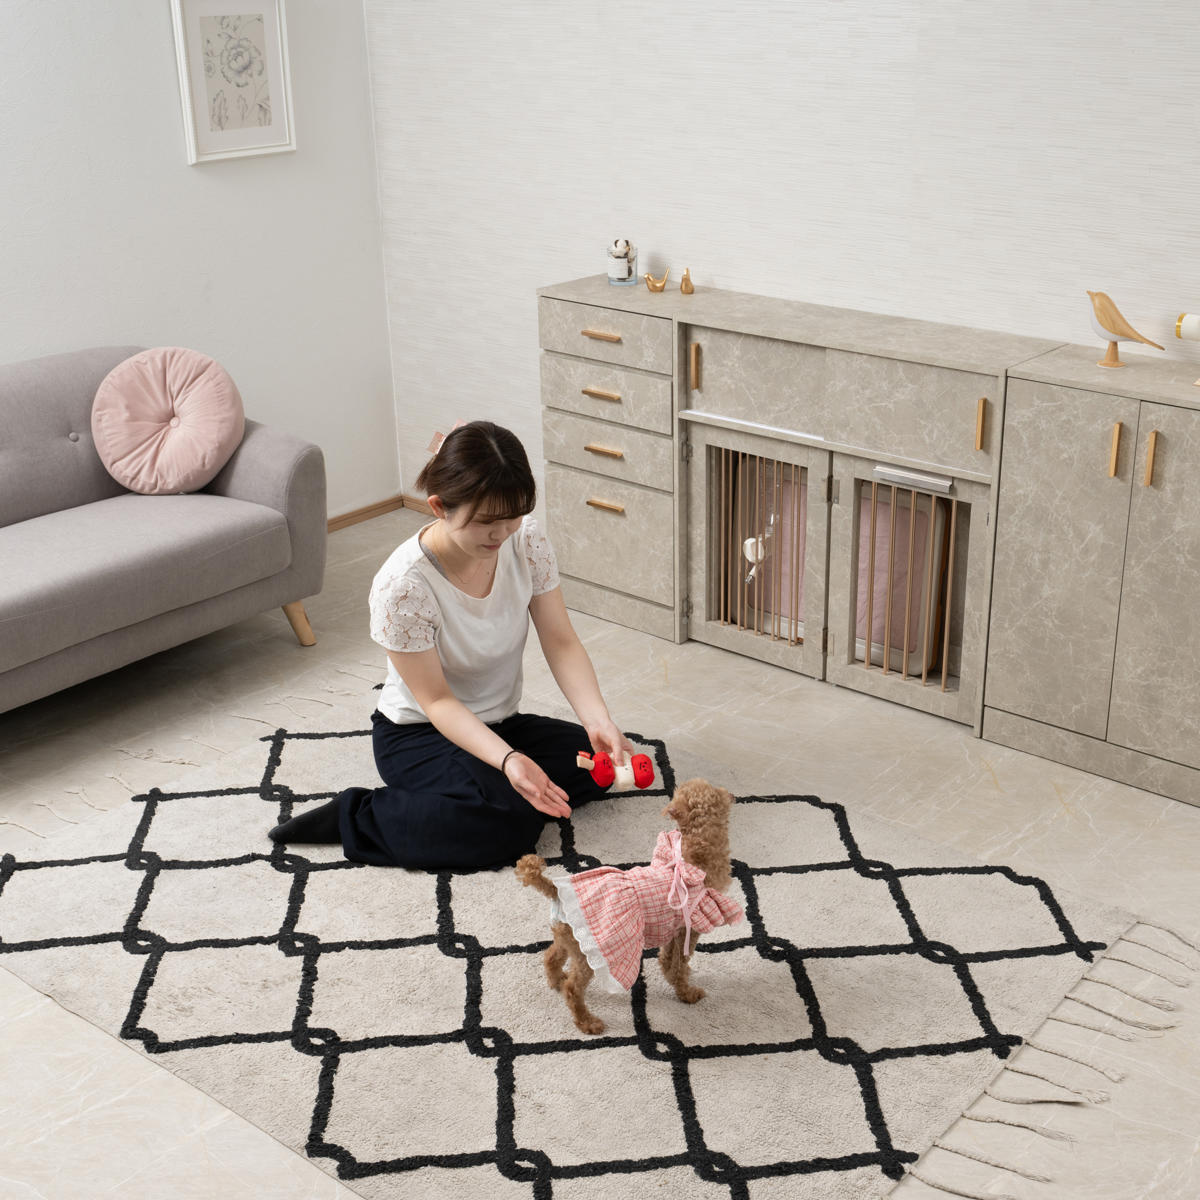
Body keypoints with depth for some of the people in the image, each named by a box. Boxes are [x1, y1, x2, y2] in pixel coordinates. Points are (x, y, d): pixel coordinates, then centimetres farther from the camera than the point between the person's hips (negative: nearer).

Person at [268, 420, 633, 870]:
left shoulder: (528, 542, -14)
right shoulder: (402, 586, -29)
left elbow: (561, 644, -12)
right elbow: (436, 701, -23)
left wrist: (598, 719, -29)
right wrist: (507, 760, -37)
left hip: (499, 722, 6)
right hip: (419, 733, -6)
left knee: (595, 758, -15)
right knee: (508, 826, -29)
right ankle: (354, 818, -12)